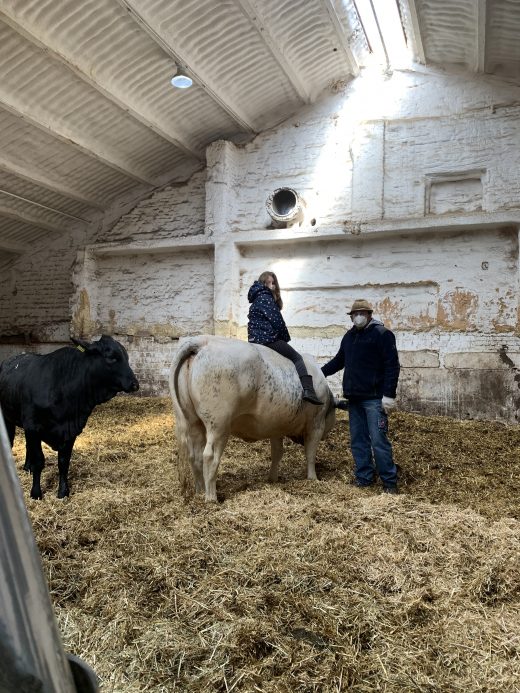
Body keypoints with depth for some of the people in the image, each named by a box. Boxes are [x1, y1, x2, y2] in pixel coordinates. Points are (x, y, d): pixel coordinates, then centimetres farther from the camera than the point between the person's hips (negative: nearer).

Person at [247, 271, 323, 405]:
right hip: (268, 338, -10)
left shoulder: (257, 298, 21)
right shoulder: (265, 297, -9)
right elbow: (277, 321, -12)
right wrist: (286, 337, 3)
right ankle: (308, 390, -18)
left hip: (256, 338, 10)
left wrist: (283, 338, 12)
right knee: (297, 358, -3)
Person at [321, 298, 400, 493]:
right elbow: (338, 361, 26)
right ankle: (363, 478, 19)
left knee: (378, 441, -7)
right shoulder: (349, 336, 16)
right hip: (354, 397, 7)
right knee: (358, 441, 10)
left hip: (374, 398, -7)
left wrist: (389, 394, -17)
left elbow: (392, 365, -11)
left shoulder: (382, 334, -5)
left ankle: (390, 482, 3)